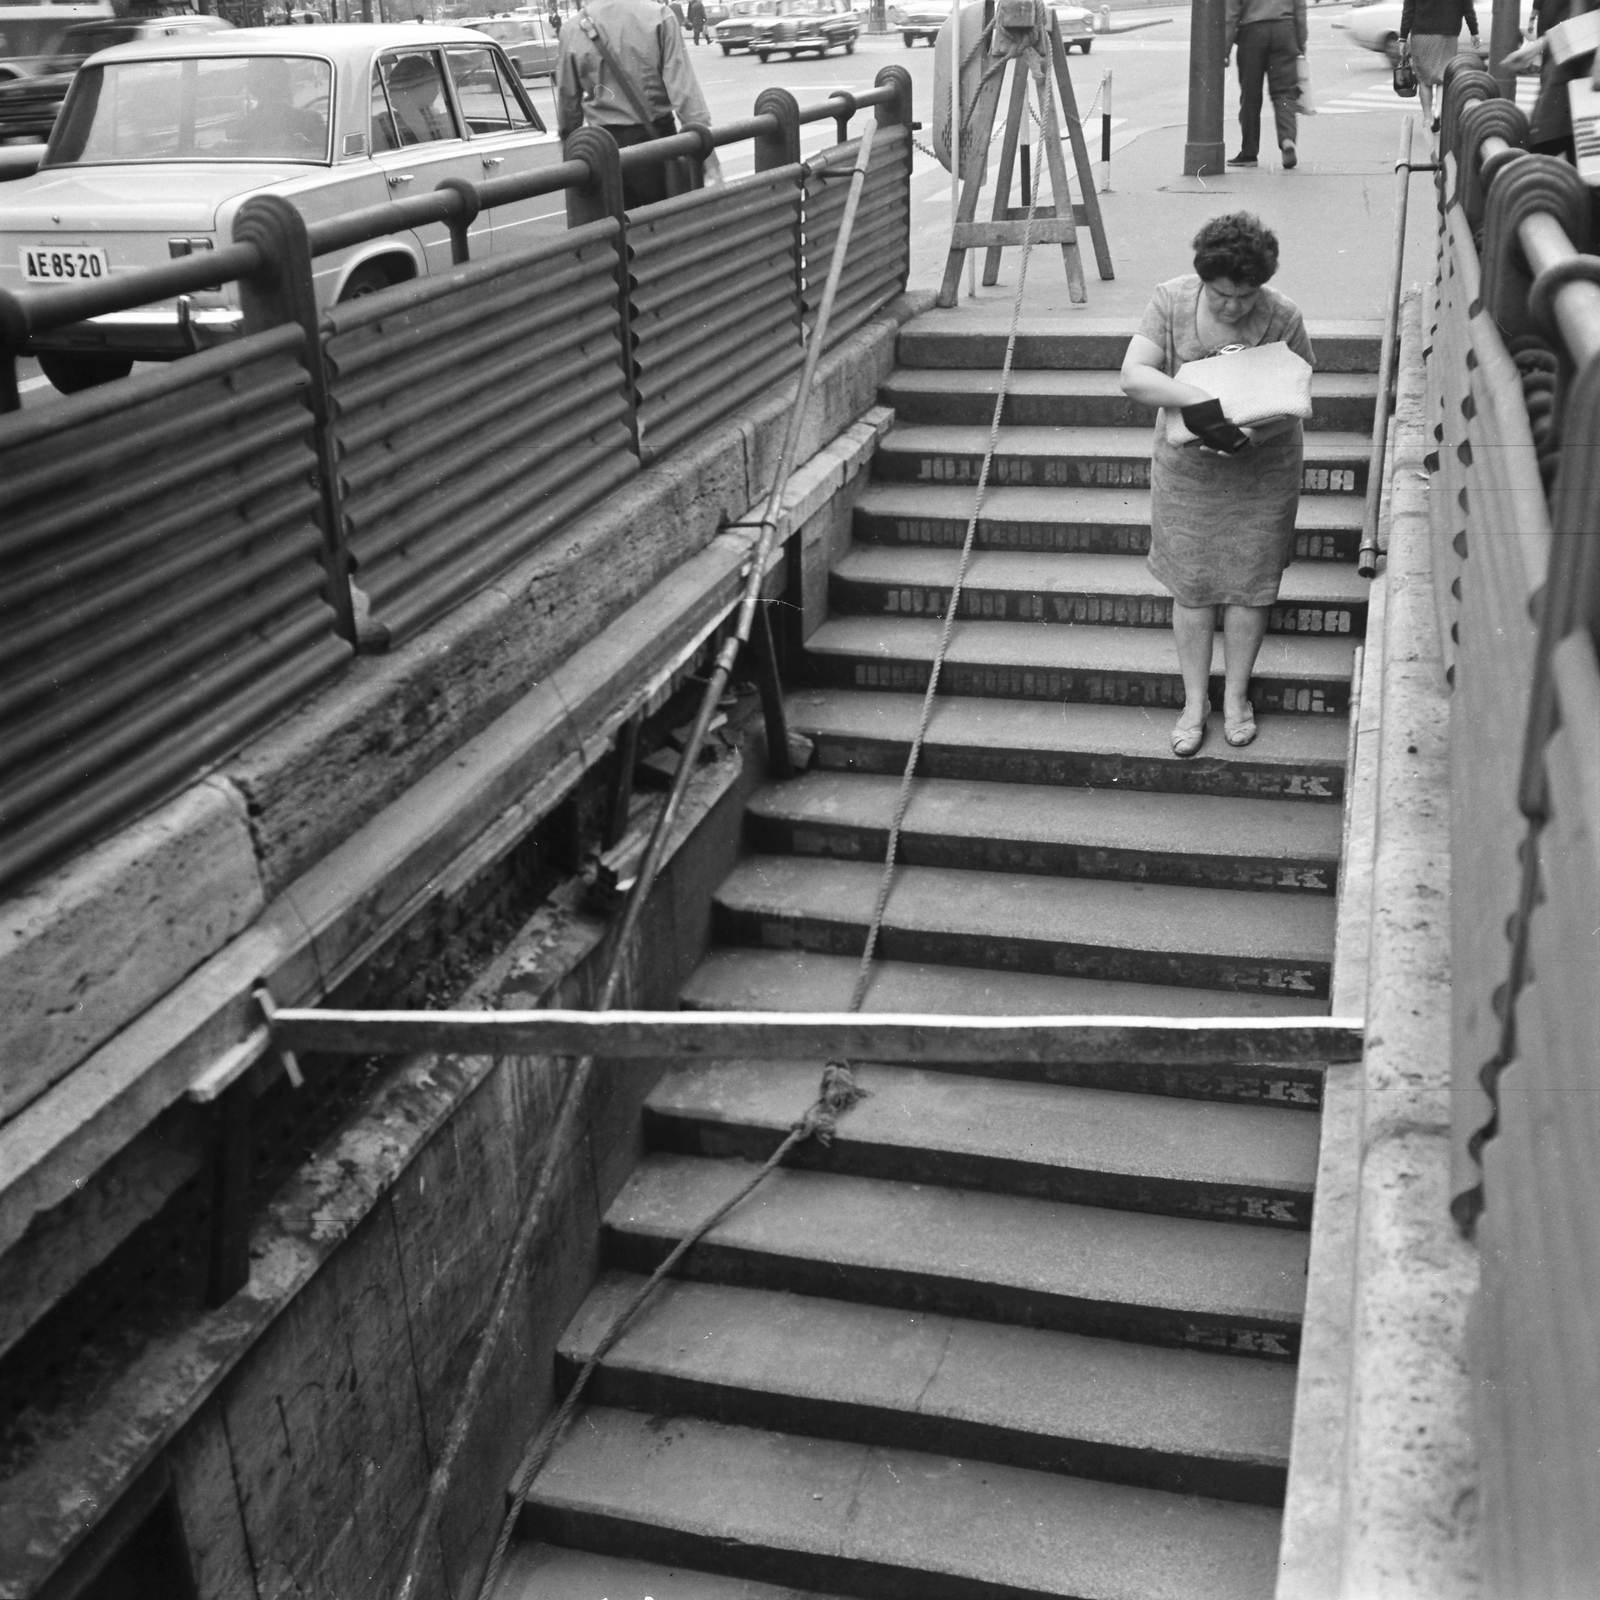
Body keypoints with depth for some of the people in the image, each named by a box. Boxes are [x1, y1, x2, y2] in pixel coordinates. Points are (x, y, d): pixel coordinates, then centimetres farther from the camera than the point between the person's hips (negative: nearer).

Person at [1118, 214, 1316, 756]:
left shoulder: (1283, 317, -16)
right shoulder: (1170, 300, -14)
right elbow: (1133, 375, -22)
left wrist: (1255, 430, -33)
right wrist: (1198, 398, -37)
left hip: (1262, 473, -1)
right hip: (1187, 471, 1)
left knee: (1249, 585, 10)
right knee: (1191, 586, 8)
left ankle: (1236, 695, 29)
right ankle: (1195, 701, 24)